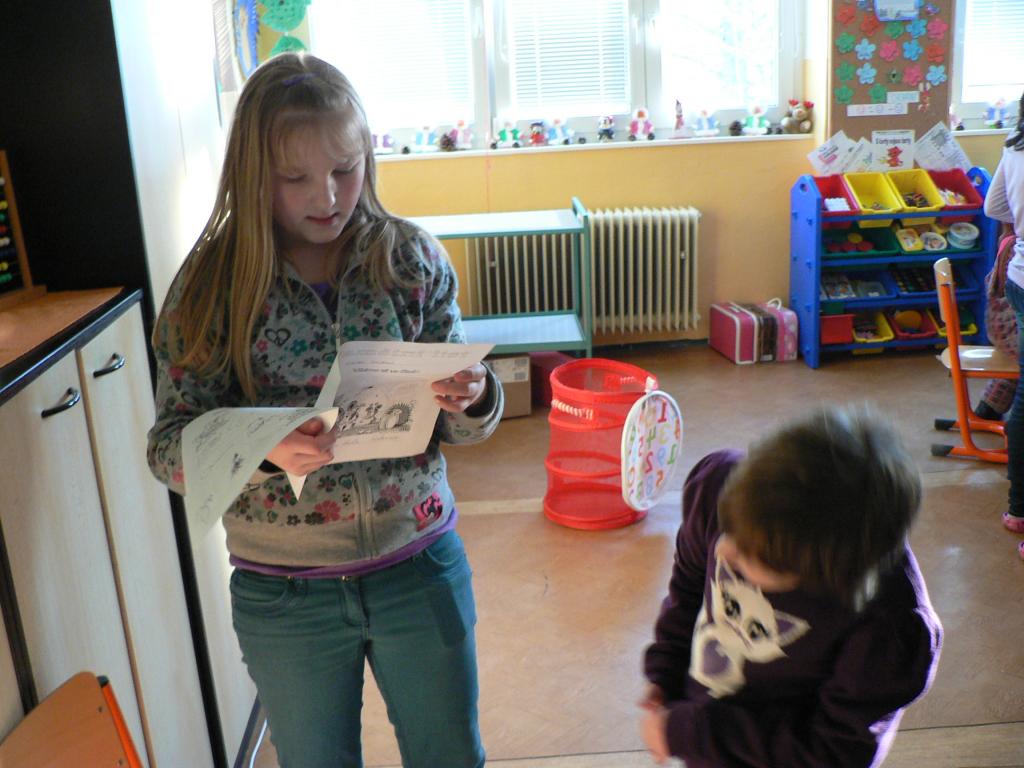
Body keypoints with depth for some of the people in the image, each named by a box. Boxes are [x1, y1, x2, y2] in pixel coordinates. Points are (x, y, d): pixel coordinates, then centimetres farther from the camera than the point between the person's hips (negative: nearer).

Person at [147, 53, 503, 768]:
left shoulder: (412, 258, -7)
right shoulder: (212, 283, -10)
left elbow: (454, 423, -1)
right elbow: (170, 449, -12)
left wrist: (472, 401, -24)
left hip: (419, 565, 1)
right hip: (283, 593, 0)